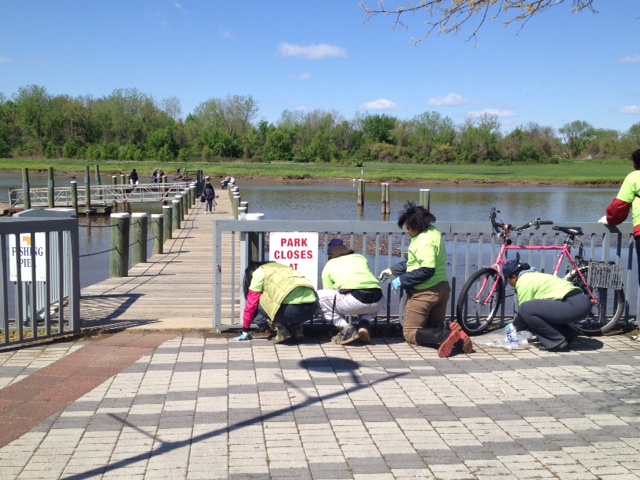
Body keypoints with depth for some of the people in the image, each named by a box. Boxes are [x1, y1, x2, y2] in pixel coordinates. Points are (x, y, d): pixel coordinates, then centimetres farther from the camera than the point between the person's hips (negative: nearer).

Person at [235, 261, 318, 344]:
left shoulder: (259, 272, 14)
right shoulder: (280, 267, 34)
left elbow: (251, 303, 15)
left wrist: (246, 332, 24)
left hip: (293, 308, -7)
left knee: (259, 304, 18)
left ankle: (283, 332, 6)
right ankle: (297, 329, 18)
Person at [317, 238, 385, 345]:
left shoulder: (329, 266, 21)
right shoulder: (360, 257, 30)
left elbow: (330, 295, 26)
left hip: (354, 300, -4)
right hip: (377, 302, 5)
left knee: (319, 296, 13)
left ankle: (346, 328, 1)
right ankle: (364, 325, 10)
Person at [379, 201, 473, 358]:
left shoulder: (424, 240, -22)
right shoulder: (433, 232, 10)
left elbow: (427, 270, -30)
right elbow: (414, 262, 17)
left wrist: (401, 280, -21)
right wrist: (392, 270, 18)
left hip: (425, 292, -10)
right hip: (441, 288, 10)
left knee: (410, 333, 1)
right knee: (436, 327, 20)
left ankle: (445, 336, -26)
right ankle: (454, 333, -14)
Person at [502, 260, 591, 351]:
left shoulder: (524, 281, -5)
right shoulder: (534, 276, 24)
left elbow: (524, 310, -3)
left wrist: (515, 327, 14)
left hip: (574, 305, -11)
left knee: (526, 309, -17)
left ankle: (557, 341, -7)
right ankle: (568, 334, 18)